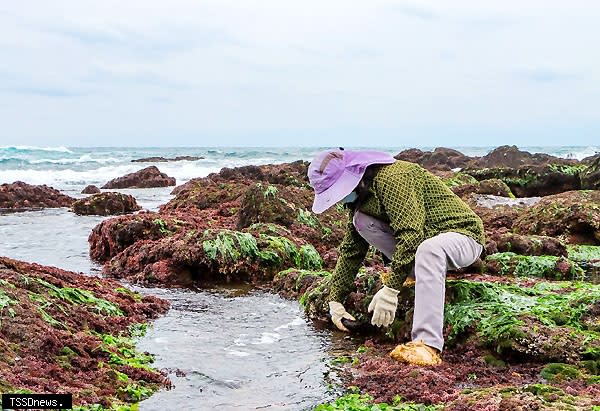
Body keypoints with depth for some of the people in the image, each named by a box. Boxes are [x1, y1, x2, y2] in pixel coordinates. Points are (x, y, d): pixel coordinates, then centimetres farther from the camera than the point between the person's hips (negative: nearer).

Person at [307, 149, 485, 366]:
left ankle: (428, 345, -48)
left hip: (462, 235, -8)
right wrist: (336, 299, 7)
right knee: (361, 220, -8)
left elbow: (411, 235, -33)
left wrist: (391, 289, -34)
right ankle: (415, 272, 0)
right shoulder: (359, 197, 5)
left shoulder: (394, 177, -25)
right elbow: (350, 250, 11)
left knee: (429, 248, -43)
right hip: (422, 238, 8)